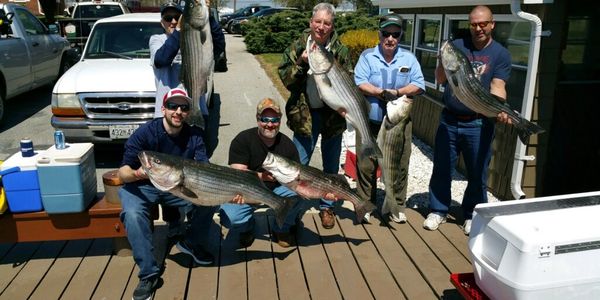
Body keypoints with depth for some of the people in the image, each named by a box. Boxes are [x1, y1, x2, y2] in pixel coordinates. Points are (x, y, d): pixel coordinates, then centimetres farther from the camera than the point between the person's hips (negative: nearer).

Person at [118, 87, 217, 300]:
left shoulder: (194, 135, -10)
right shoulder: (145, 133, -20)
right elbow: (123, 172, -22)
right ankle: (148, 274, -19)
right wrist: (137, 174, -47)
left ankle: (192, 243, 7)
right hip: (141, 187, -3)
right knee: (133, 214, -33)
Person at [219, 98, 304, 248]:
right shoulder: (242, 140, -15)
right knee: (230, 218, -29)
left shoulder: (287, 144, -5)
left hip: (277, 189, 3)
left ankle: (282, 228, 3)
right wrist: (261, 176, -40)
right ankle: (247, 227, 12)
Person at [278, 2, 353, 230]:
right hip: (304, 114, 0)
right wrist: (301, 63, -20)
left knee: (331, 166, 12)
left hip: (332, 114, 1)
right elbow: (285, 78, -6)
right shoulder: (298, 47, -2)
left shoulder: (340, 51, -2)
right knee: (299, 164, 6)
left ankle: (327, 206, 30)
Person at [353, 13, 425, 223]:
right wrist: (382, 92, -21)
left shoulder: (409, 59, 6)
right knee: (366, 165, 4)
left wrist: (397, 92, -16)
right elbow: (359, 84, -11)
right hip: (370, 121, -1)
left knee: (400, 165, 6)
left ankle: (397, 205, 21)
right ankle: (365, 204, 19)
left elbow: (419, 86, -2)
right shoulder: (367, 56, 0)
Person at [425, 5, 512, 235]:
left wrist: (500, 110, -30)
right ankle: (438, 211, 26)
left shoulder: (500, 54, 0)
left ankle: (472, 216, 27)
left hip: (478, 124, -1)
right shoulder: (457, 46, 3)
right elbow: (440, 79, 0)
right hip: (449, 120, 2)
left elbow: (497, 87, -11)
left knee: (477, 173, 10)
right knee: (441, 168, 10)